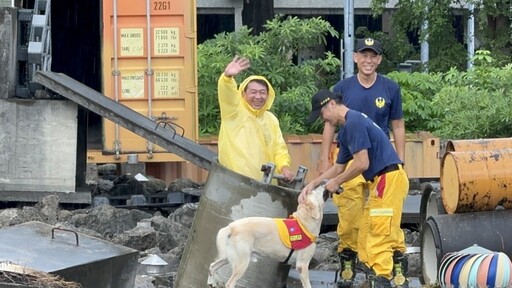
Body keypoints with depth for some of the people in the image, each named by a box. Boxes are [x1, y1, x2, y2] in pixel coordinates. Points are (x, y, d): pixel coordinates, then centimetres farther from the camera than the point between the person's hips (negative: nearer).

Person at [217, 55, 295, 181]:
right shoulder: (234, 111, -1)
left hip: (263, 183, 6)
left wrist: (284, 167, -4)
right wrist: (228, 76, -43)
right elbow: (227, 92, -21)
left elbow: (279, 148, 17)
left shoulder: (271, 119, 17)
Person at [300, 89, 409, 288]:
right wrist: (313, 184, 20)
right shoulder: (345, 131, 20)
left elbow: (362, 163, -17)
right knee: (366, 239, 10)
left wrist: (336, 182, -4)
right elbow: (338, 167, 28)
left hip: (389, 178, -10)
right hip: (381, 181, 10)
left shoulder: (354, 122, -12)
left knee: (379, 238, -11)